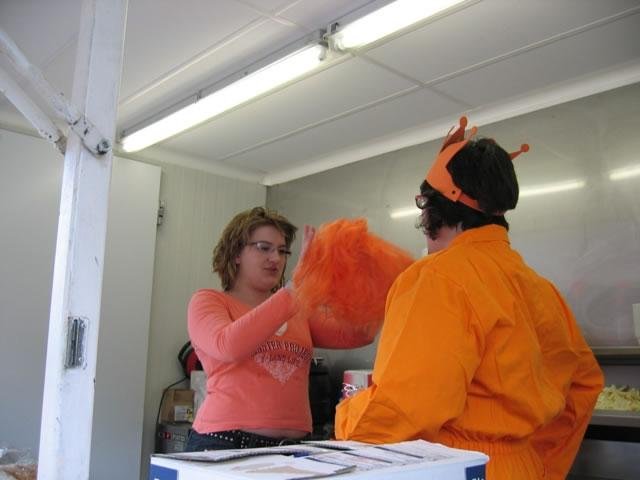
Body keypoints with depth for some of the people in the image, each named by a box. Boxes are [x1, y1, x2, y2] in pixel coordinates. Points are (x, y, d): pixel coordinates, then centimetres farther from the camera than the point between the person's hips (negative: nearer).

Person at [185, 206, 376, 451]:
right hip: (225, 442, -4)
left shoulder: (300, 310, 14)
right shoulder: (207, 301, 3)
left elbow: (358, 334, 3)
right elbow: (229, 346, -18)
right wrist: (294, 290, -21)